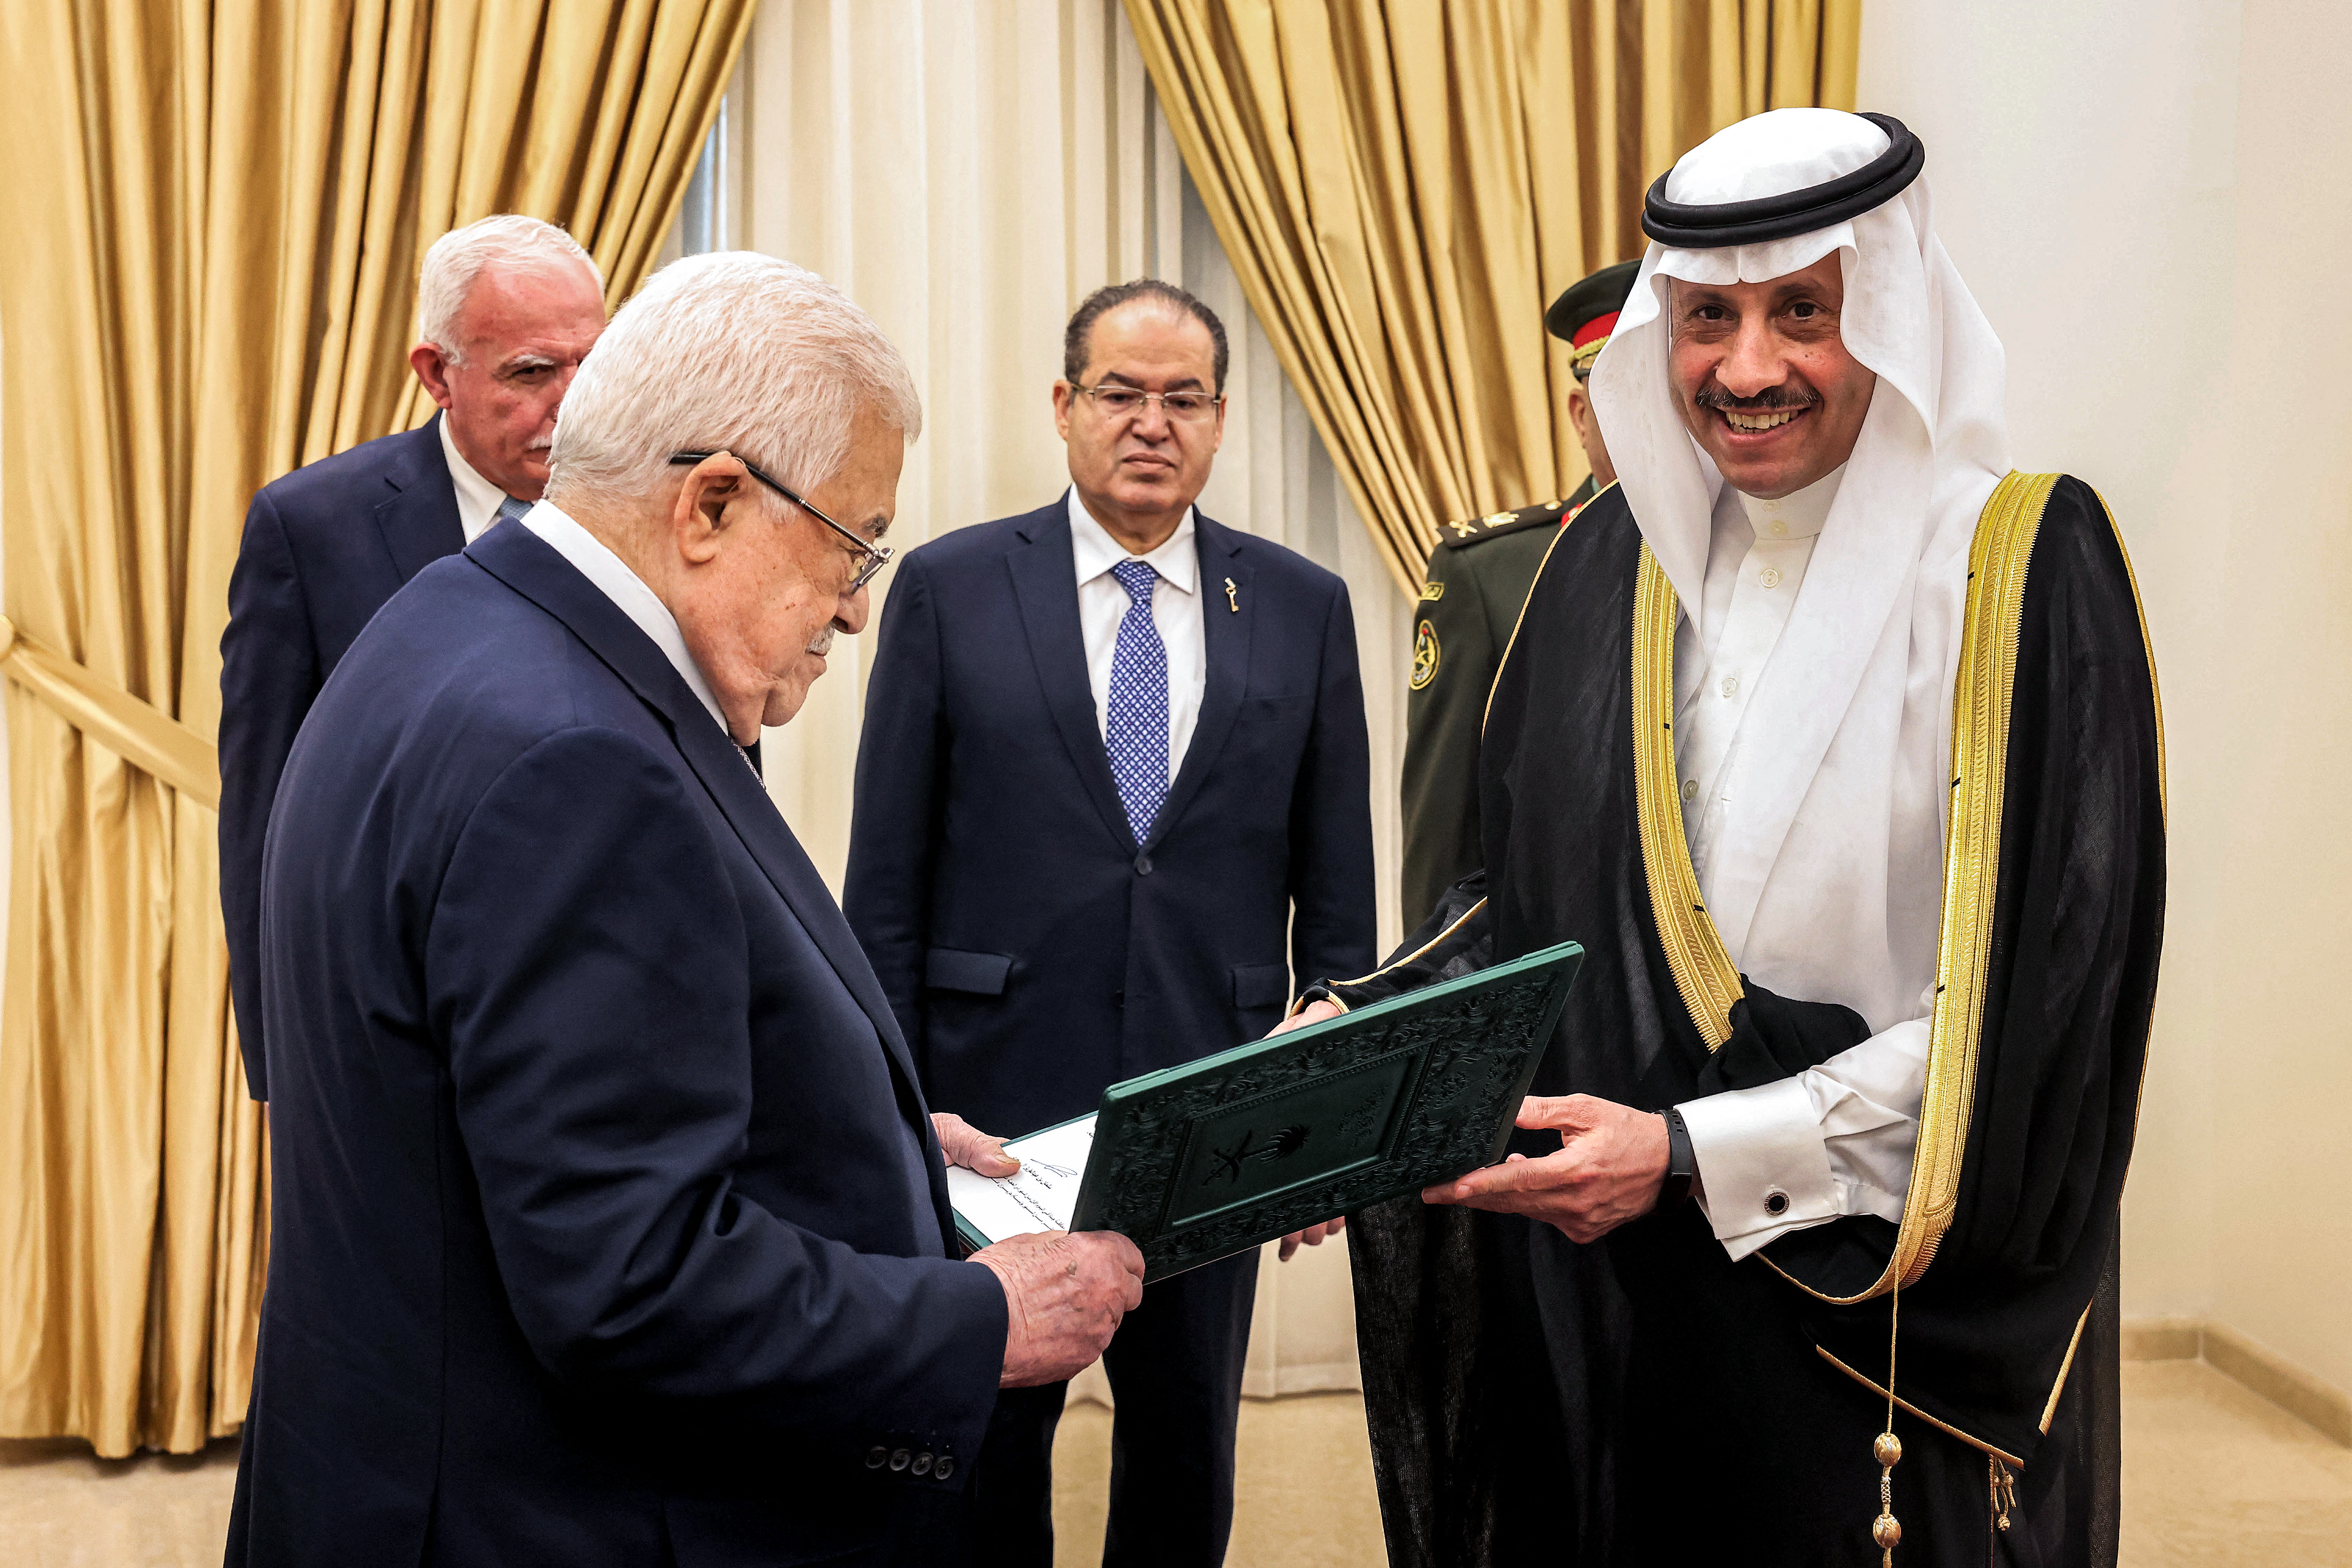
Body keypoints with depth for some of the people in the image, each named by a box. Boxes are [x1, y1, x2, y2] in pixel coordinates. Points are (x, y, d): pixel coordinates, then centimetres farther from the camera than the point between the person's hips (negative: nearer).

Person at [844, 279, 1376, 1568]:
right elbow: (886, 881, 0)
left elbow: (1335, 887, 7)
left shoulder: (1304, 609, 4)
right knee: (983, 1451, 12)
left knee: (1188, 1461, 15)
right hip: (995, 1099, -1)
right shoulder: (949, 589, -1)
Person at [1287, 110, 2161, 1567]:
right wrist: (1357, 1028, -6)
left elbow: (2027, 1015, -16)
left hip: (1888, 1322, -4)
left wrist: (1694, 1155, -20)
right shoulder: (1609, 562, 3)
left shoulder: (2027, 565, -12)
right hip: (1596, 1297, 4)